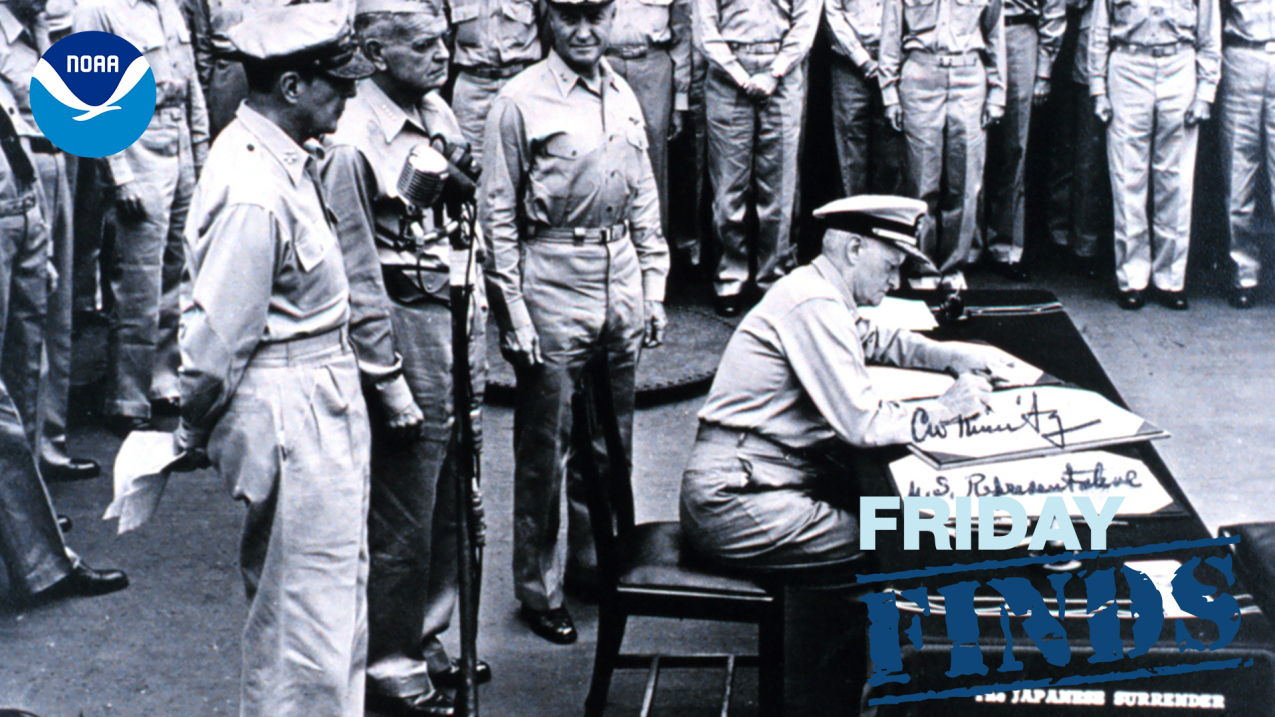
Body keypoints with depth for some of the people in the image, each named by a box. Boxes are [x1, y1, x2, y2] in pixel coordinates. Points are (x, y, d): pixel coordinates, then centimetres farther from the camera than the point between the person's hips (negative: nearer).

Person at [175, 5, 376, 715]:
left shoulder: (287, 161, 8)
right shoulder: (254, 193, -24)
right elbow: (217, 335, -19)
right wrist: (195, 434, -4)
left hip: (327, 402, 10)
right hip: (293, 417, -10)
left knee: (336, 597, 19)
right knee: (308, 613, 0)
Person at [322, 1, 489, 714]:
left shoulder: (439, 113, 8)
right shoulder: (355, 143, -17)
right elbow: (358, 277, -16)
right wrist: (389, 380, -15)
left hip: (460, 321, 8)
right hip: (408, 328, -8)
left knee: (451, 506, 17)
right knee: (403, 520, 3)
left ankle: (427, 639, 33)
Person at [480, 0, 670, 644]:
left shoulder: (624, 99, 10)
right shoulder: (521, 102, -8)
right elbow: (498, 214, -7)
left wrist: (654, 289, 13)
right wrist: (512, 312, -11)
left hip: (621, 285, 6)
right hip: (553, 285, -6)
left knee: (611, 441, 16)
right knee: (546, 447, 2)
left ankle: (598, 558, 33)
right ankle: (539, 590, 14)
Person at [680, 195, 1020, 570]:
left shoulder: (817, 290, 13)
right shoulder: (815, 307, -18)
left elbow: (874, 339, 32)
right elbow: (864, 424, -23)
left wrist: (954, 355, 17)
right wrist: (944, 409, -10)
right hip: (733, 500, -11)